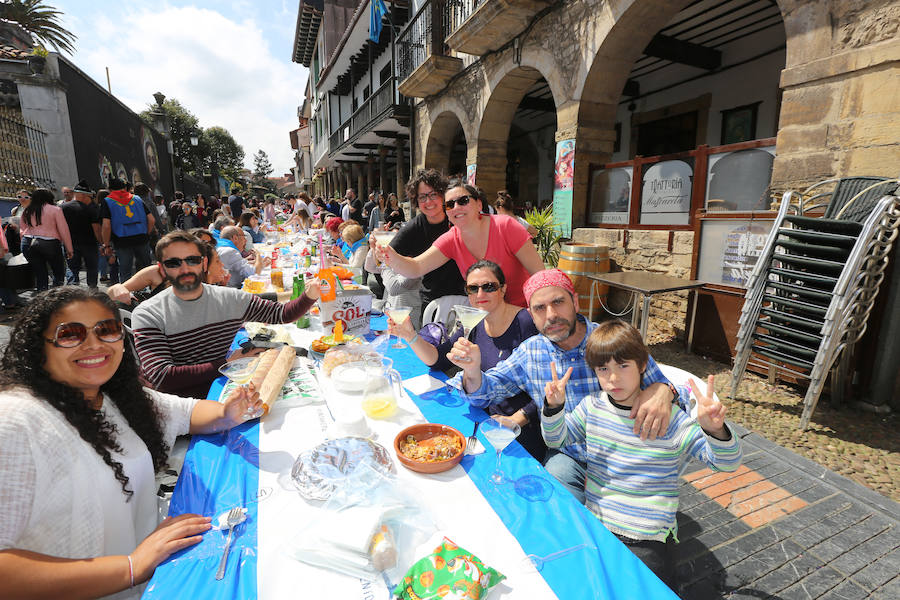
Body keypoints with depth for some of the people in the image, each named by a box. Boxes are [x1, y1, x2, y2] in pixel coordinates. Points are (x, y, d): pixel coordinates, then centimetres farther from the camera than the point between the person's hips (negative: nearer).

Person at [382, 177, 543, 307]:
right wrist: (392, 257, -39)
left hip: (522, 309, -3)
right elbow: (416, 268, -18)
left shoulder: (505, 227, -18)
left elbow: (539, 273, -15)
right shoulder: (451, 240, -6)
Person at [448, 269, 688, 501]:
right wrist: (472, 370, -22)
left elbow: (659, 385, -5)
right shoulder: (529, 352, -3)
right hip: (567, 456, 2)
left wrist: (663, 391, -30)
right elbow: (484, 392, 2)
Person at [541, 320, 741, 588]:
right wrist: (554, 406, -12)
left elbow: (727, 462, -10)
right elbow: (557, 439, 8)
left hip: (647, 539, -2)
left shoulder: (669, 418, -11)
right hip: (594, 524, 3)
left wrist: (715, 431, -33)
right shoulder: (592, 406, -1)